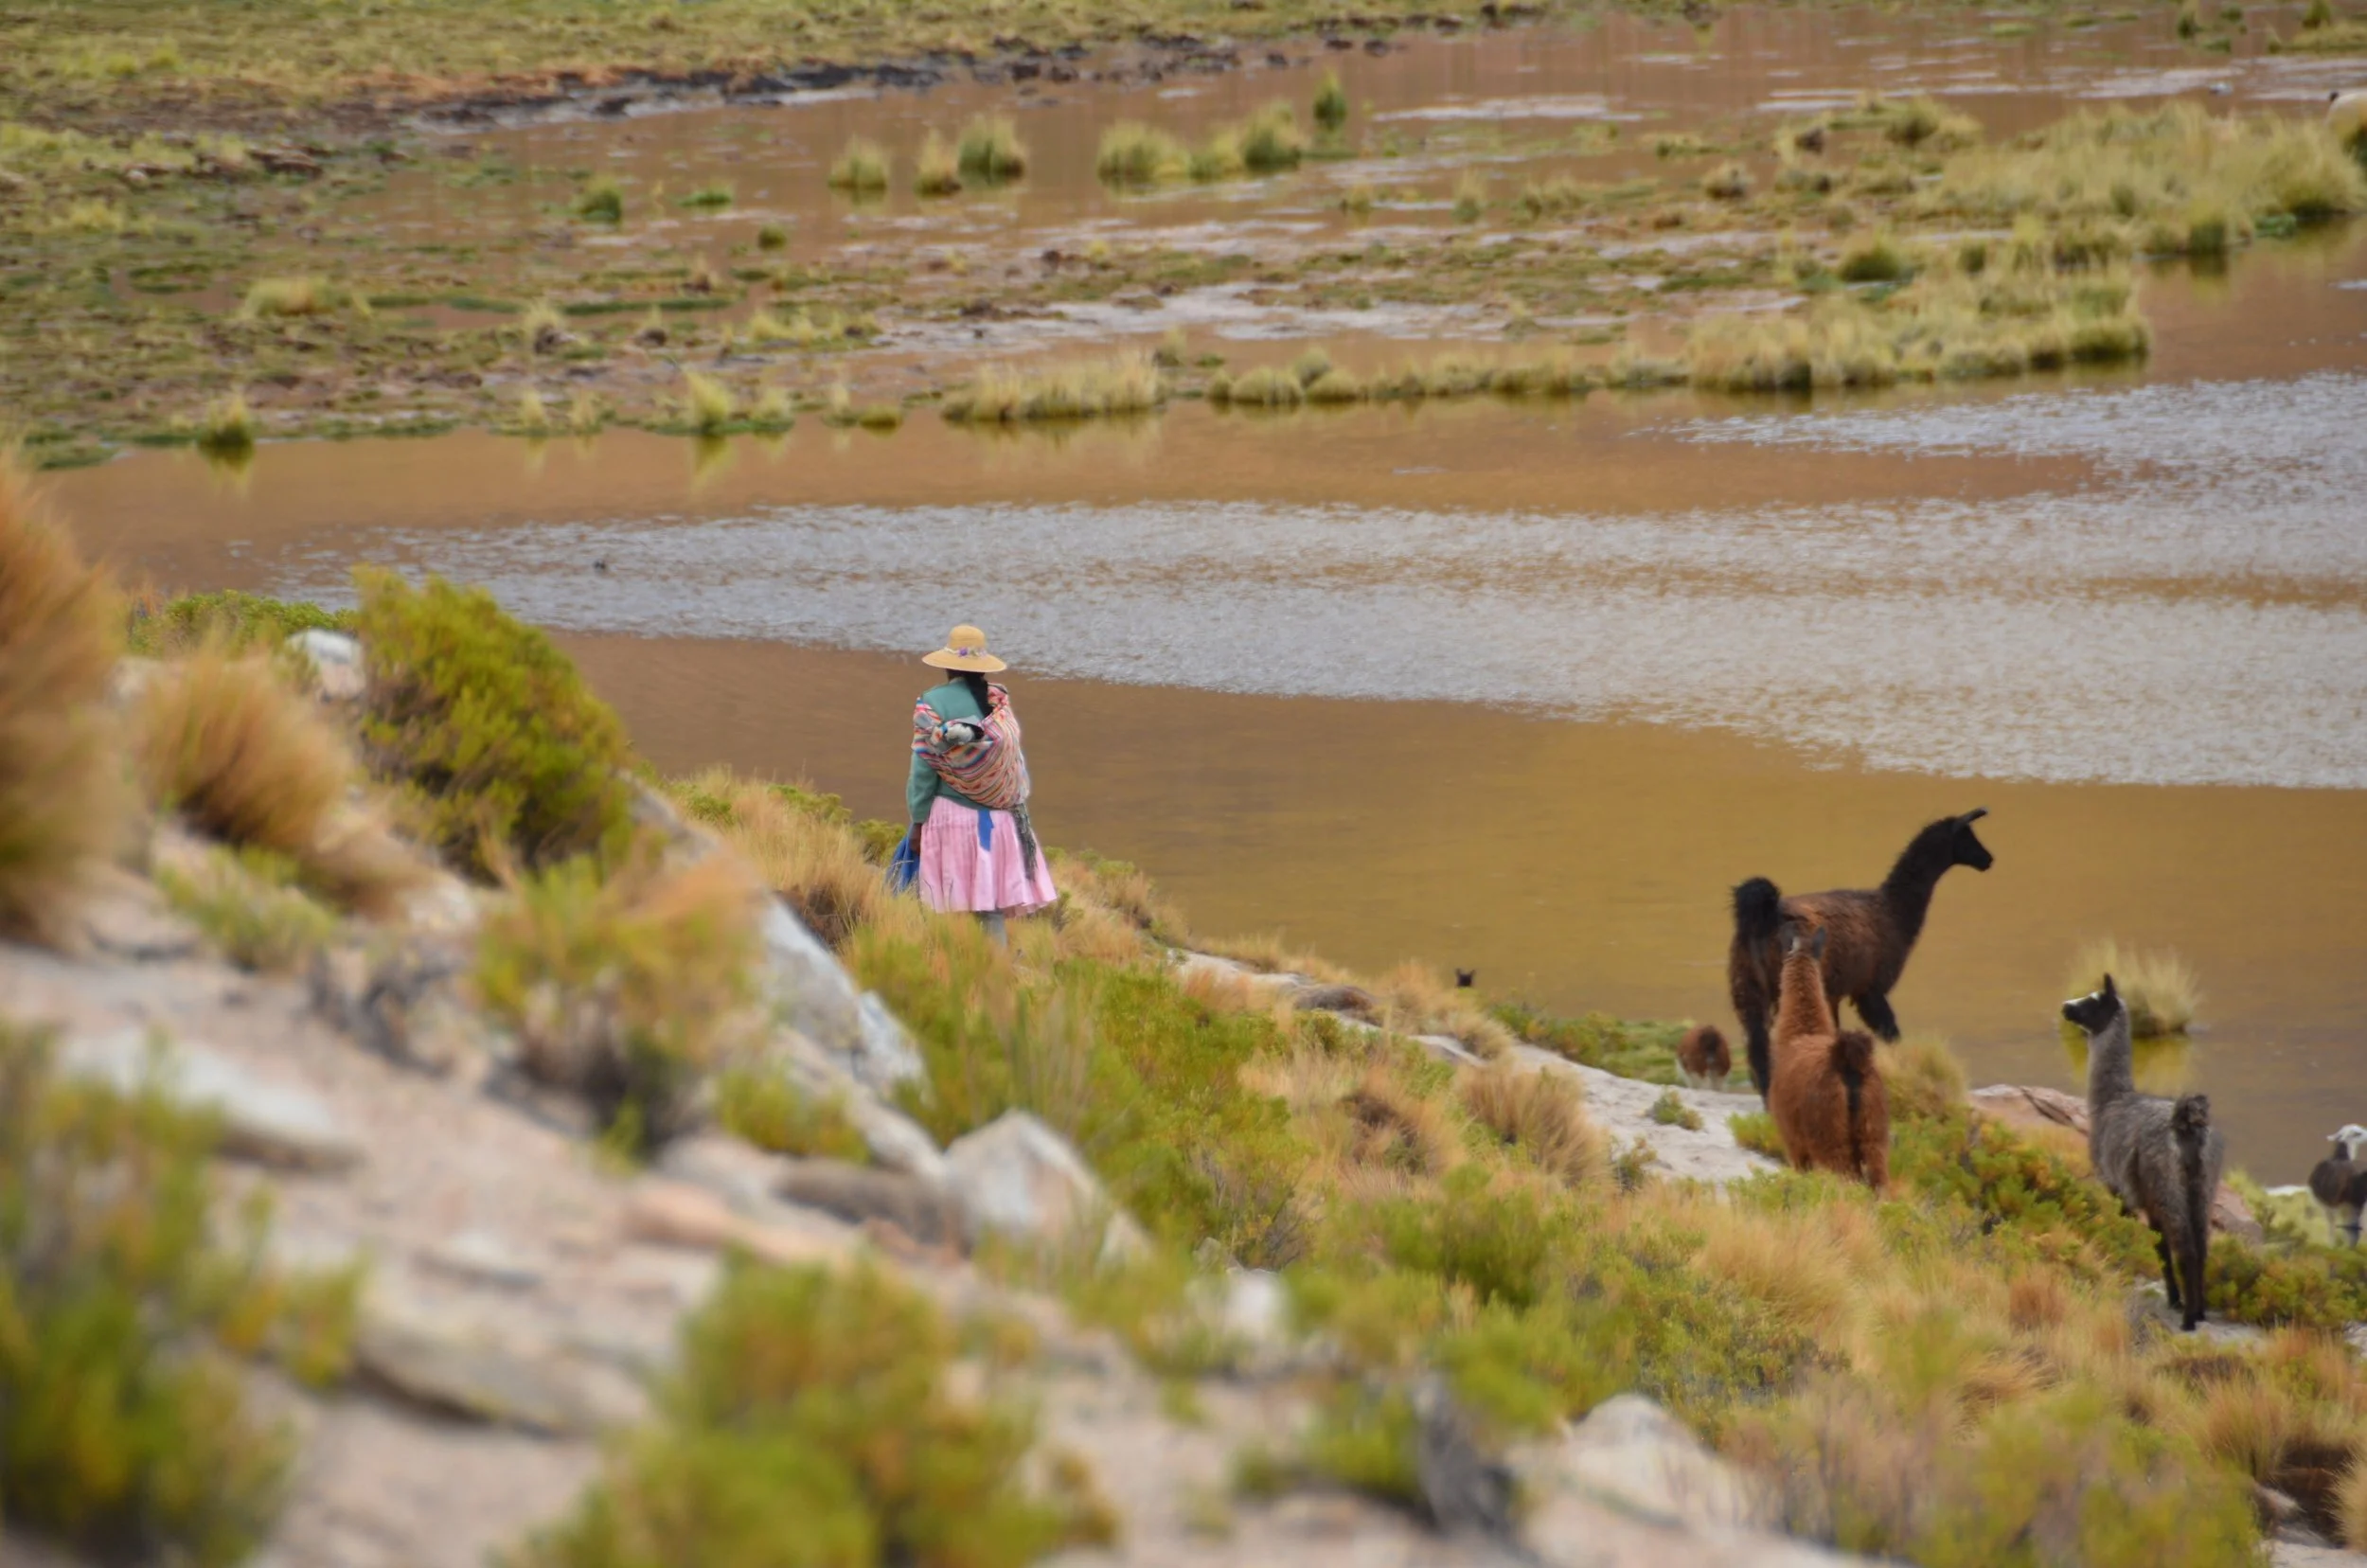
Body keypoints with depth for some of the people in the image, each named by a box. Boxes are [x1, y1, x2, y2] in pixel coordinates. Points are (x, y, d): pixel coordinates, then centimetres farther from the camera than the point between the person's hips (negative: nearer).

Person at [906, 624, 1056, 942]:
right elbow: (1017, 761, 4)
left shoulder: (933, 703, -7)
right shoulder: (1000, 702, 3)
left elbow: (924, 766, -6)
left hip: (950, 815, -3)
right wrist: (1017, 802, 16)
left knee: (952, 907, 1)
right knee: (992, 905, 8)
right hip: (998, 818, 3)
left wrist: (917, 819, 1)